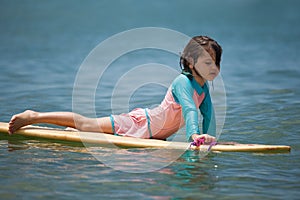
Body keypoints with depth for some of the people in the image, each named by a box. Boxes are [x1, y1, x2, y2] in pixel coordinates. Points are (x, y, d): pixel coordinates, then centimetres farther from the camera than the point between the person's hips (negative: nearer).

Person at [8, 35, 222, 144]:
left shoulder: (203, 87, 4)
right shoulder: (182, 82, -23)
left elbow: (209, 114, 9)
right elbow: (189, 109, -38)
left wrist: (209, 137, -4)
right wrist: (194, 134, -51)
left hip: (151, 133, 8)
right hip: (139, 123, -8)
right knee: (86, 124, -6)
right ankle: (34, 117, 2)